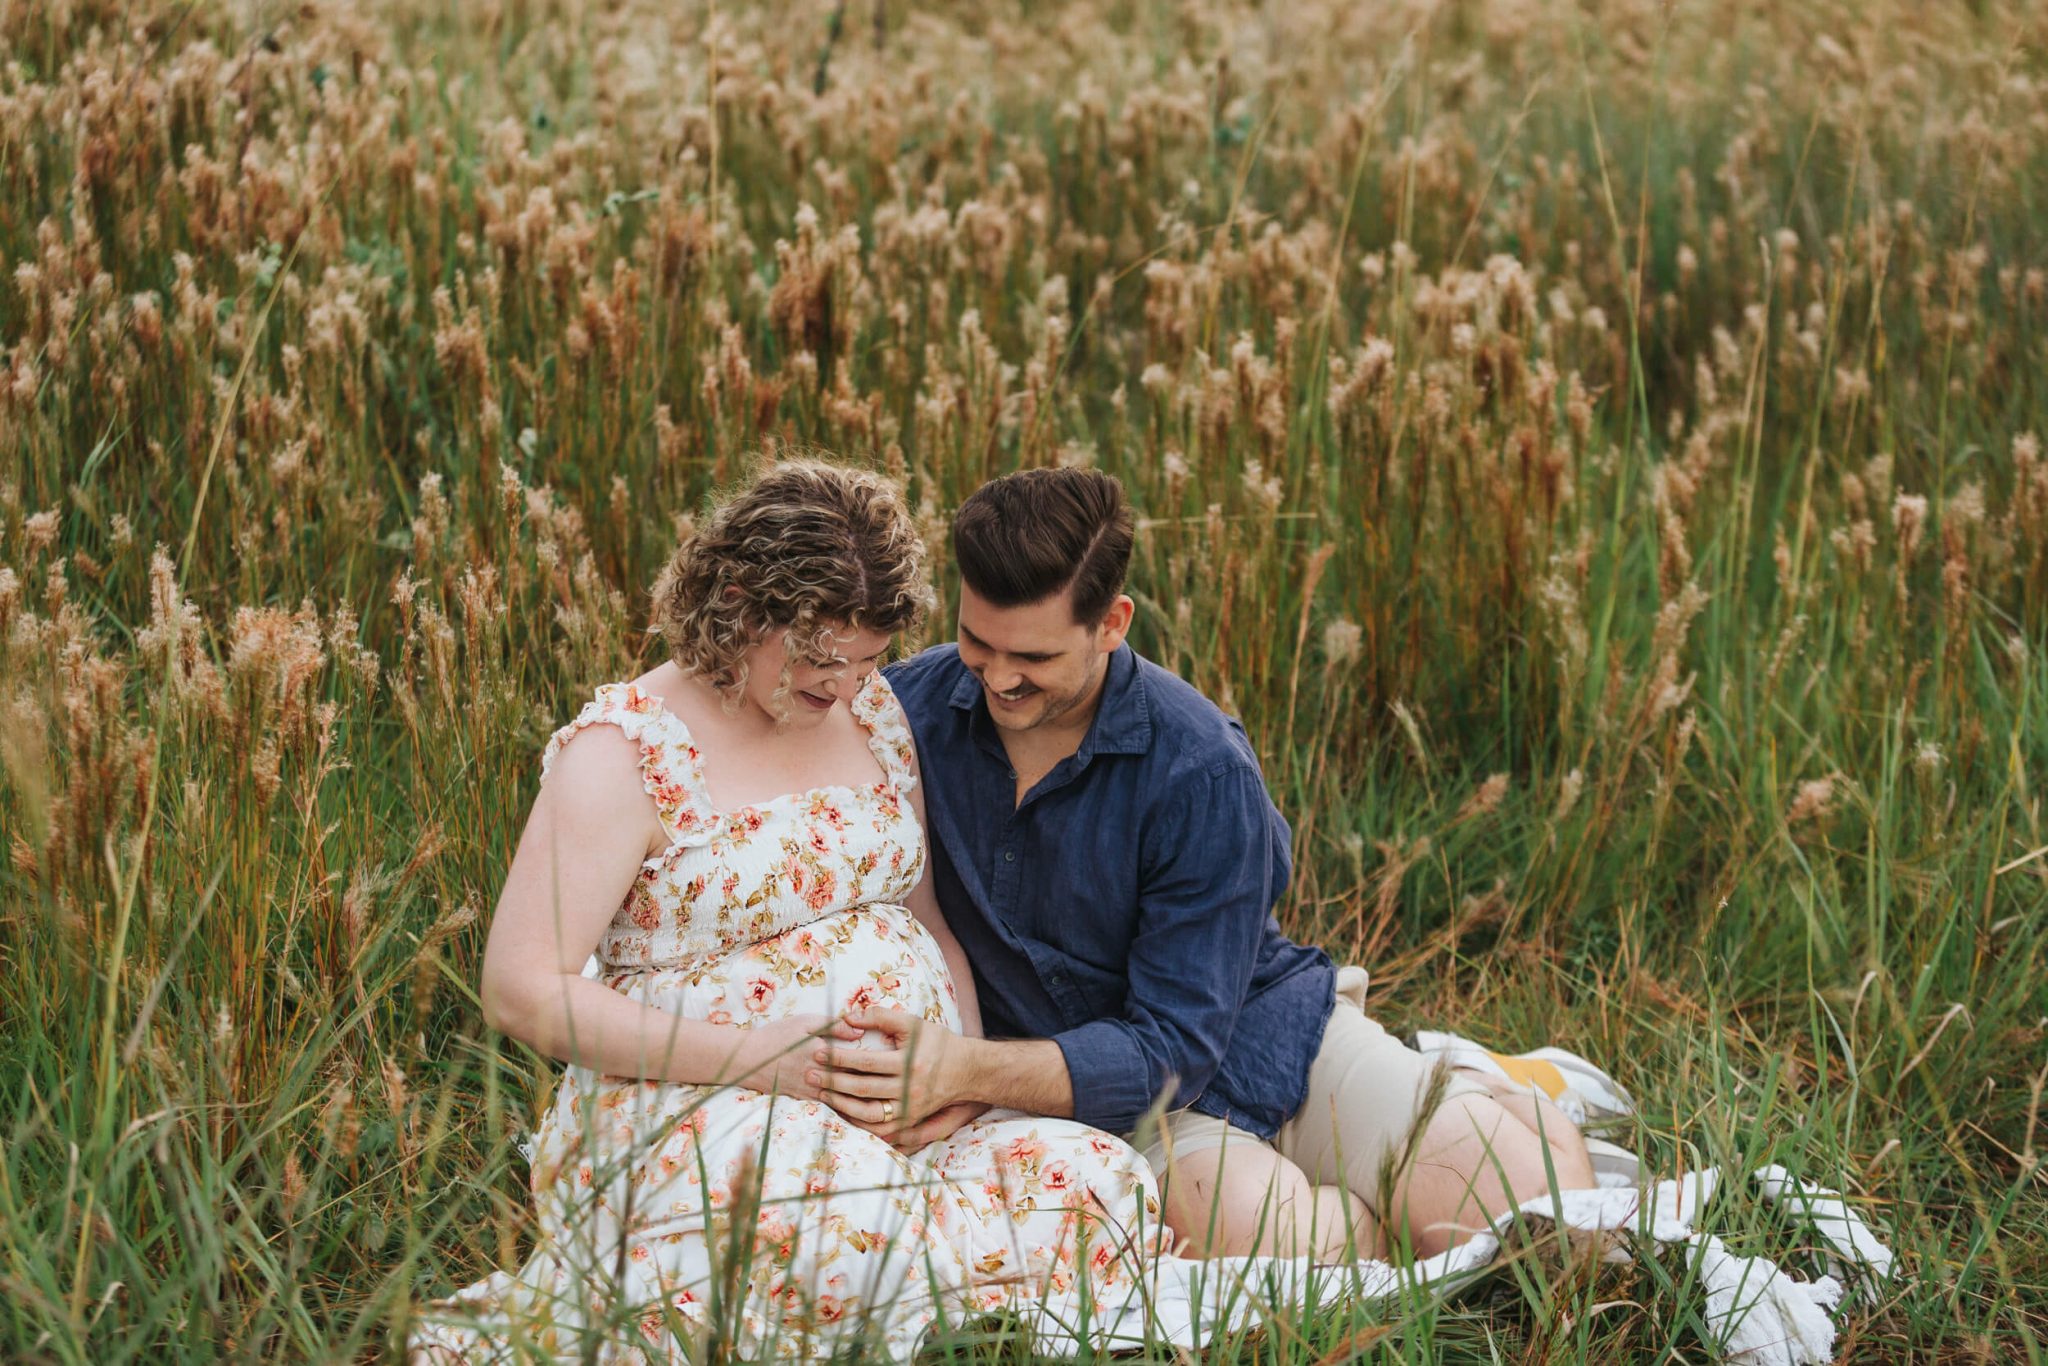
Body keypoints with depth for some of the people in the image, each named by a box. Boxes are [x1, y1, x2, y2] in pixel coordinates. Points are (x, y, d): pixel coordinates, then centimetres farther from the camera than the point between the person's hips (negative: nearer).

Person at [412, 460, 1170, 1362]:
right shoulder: (622, 752, -6)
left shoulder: (870, 711, 14)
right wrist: (754, 1056, -19)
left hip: (906, 1117, 7)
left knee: (1102, 1184, -24)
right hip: (696, 1110, -7)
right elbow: (523, 991, -11)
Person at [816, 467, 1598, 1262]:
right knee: (1259, 1230, -35)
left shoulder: (1200, 770, -21)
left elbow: (1172, 1048, -21)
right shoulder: (908, 710, -9)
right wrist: (932, 1073, -18)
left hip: (1259, 1028, -1)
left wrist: (969, 1071, -34)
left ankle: (1468, 1096, 14)